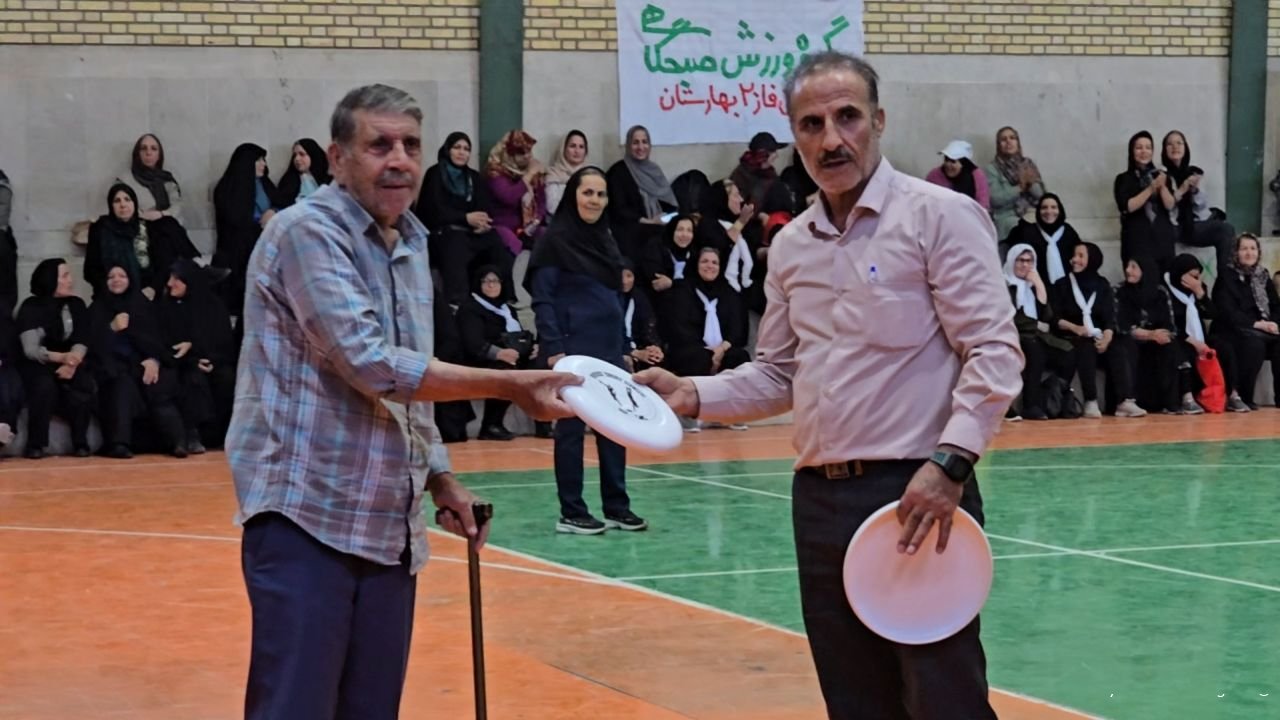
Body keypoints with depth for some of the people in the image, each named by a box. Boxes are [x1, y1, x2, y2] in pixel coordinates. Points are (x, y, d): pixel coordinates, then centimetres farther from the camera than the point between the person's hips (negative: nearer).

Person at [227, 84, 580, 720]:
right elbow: (371, 364, -22)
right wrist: (510, 386, -22)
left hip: (389, 526, 8)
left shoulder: (412, 245, 15)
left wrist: (441, 480, 15)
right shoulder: (308, 232, -12)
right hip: (306, 517, -8)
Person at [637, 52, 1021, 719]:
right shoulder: (791, 245, 14)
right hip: (819, 499, 6)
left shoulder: (940, 216, -6)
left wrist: (949, 462, -22)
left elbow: (994, 351, -11)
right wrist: (692, 393, 4)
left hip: (917, 495, -6)